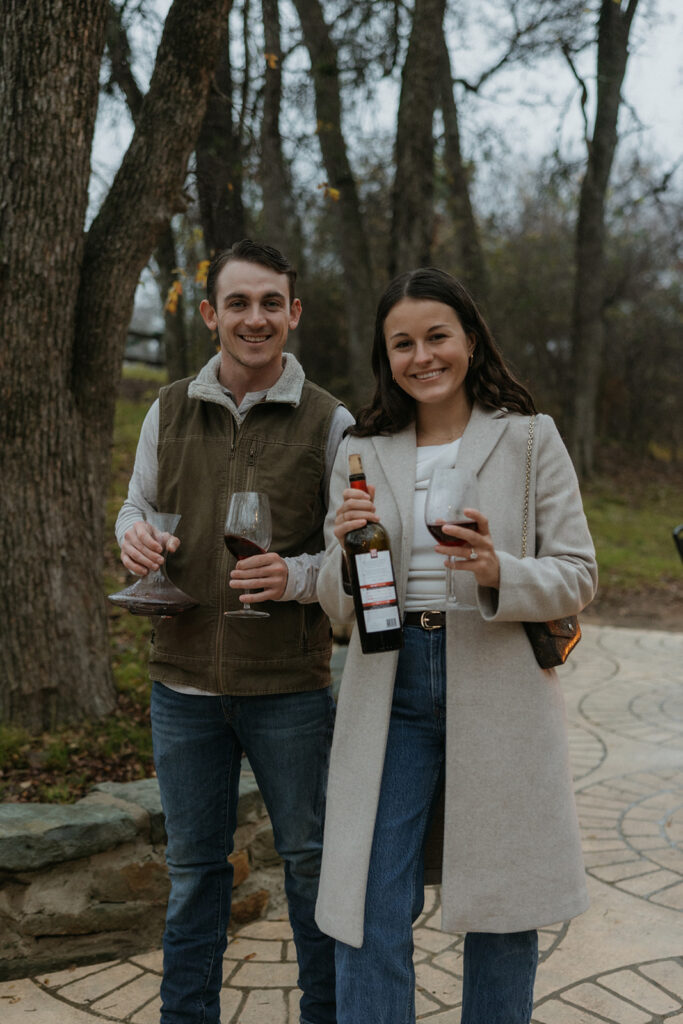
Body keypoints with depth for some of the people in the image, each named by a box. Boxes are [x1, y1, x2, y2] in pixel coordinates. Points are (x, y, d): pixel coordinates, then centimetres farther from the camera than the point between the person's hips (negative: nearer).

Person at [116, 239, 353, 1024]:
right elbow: (139, 505, 15)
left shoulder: (329, 423, -3)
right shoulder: (170, 410, 5)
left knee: (310, 856, 12)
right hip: (183, 680, 3)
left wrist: (297, 577, -21)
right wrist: (133, 536, -8)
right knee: (192, 863, 16)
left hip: (289, 685, -2)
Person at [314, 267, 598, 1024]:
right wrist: (347, 549, -15)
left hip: (500, 695, -1)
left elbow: (578, 574, -2)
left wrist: (498, 572, -21)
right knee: (370, 917, 2)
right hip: (391, 689, 1)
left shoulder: (530, 440, 1)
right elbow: (338, 608, 7)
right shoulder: (361, 452, 7)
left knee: (502, 908, 12)